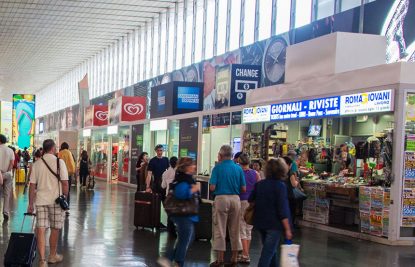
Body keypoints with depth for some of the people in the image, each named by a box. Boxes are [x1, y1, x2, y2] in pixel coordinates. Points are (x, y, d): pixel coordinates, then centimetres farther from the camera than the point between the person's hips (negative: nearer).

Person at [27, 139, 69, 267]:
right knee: (55, 229, 13)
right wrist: (65, 198, 5)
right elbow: (65, 183, -8)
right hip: (56, 200, -2)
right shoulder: (59, 162, -6)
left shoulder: (37, 164, 3)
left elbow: (32, 185, 3)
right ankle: (53, 256, 28)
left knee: (41, 230, 1)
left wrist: (30, 204, 9)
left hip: (40, 200, 2)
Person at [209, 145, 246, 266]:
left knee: (220, 230, 3)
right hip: (235, 199, 3)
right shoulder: (238, 168, 3)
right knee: (235, 230, 11)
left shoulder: (218, 168, -6)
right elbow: (243, 189, 2)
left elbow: (212, 187, -12)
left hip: (221, 198, -3)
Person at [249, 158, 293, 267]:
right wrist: (287, 229, -15)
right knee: (268, 253, -4)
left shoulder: (259, 184, 4)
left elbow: (251, 201, 13)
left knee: (272, 250, 21)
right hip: (274, 224, -6)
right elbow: (283, 210, -17)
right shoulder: (280, 186, -14)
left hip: (260, 223, 6)